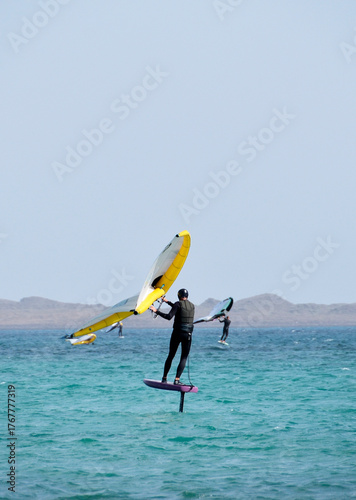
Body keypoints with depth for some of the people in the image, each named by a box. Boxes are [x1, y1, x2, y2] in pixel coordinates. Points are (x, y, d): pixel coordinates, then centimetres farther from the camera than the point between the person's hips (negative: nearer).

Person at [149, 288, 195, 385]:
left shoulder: (178, 304, -7)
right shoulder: (192, 306, 11)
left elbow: (169, 316, -17)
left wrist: (156, 311, -10)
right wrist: (167, 302, 35)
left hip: (177, 333, -2)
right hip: (188, 334, 2)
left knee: (171, 356, 12)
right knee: (184, 358, 3)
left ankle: (164, 378, 16)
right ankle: (177, 379, -10)